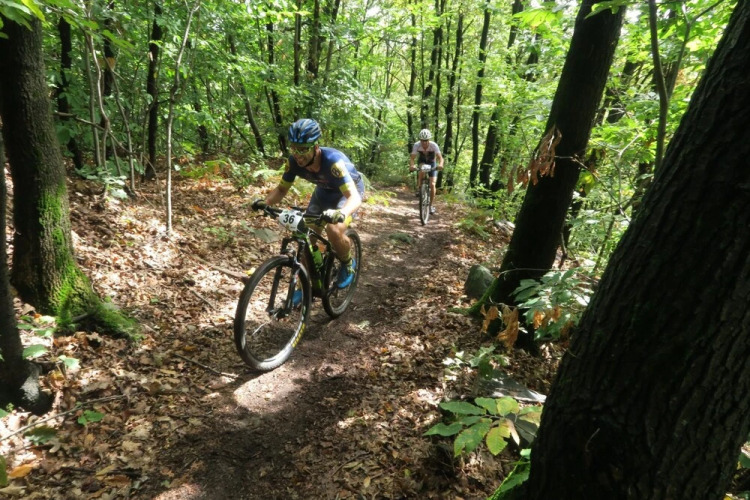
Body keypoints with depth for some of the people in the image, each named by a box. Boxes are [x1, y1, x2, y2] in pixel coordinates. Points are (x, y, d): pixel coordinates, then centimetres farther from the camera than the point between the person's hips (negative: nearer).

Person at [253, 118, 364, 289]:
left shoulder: (333, 161, -39)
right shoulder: (294, 162, -24)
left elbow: (354, 196, -45)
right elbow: (282, 189, -10)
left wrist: (341, 213, -66)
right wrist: (264, 202, -30)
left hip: (350, 190, -5)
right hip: (324, 190, 5)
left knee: (334, 231, -29)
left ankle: (348, 263, 3)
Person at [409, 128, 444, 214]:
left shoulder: (434, 145, -28)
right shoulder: (416, 145, -25)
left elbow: (440, 157, -35)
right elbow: (412, 157, -31)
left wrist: (440, 165, -58)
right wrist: (411, 165, -54)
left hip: (432, 164, -1)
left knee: (432, 185, -15)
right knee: (421, 171, -37)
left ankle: (431, 205, 1)